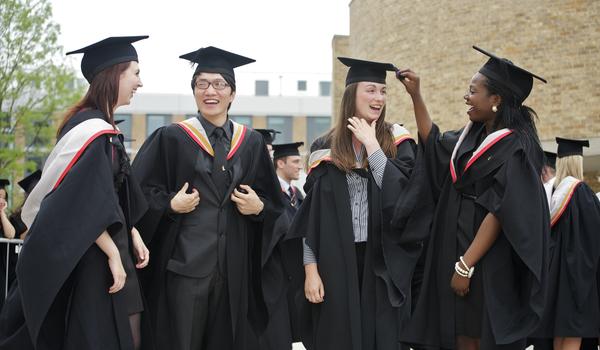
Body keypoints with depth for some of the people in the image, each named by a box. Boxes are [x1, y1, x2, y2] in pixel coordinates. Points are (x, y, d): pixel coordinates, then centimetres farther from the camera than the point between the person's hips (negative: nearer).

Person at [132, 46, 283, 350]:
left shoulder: (251, 143, 10)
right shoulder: (172, 139, 0)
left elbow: (274, 203, 14)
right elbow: (139, 194, -2)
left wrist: (259, 207, -5)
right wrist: (170, 205, -17)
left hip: (234, 268, 3)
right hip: (184, 265, -3)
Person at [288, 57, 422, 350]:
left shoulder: (397, 141, 3)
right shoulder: (326, 148, 4)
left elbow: (400, 192, -14)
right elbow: (311, 214, 3)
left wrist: (371, 145, -12)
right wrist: (311, 269, -4)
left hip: (383, 261, 0)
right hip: (336, 261, 1)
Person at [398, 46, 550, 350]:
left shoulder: (515, 147, -15)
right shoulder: (473, 135, 9)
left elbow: (499, 213, -20)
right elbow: (434, 142, 26)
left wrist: (465, 266, -21)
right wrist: (415, 95, 18)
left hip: (490, 266, -7)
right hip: (457, 255, 7)